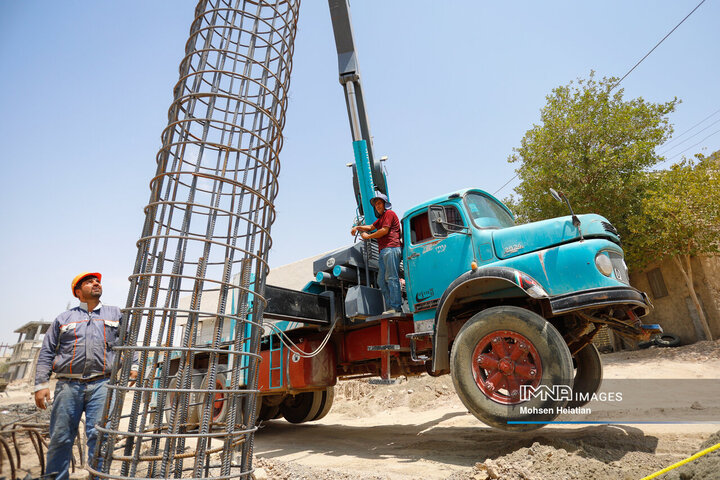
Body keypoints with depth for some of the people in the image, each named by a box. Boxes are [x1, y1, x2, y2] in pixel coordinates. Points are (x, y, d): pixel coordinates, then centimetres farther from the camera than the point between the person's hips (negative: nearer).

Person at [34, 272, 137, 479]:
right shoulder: (63, 318, 16)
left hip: (102, 384, -1)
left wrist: (132, 365, 5)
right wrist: (41, 384, 3)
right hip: (68, 385, 1)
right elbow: (46, 352, 13)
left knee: (99, 434, -6)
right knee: (60, 437, 6)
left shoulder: (116, 314, 17)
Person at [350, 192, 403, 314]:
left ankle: (396, 307, -18)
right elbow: (371, 227, 34)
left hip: (391, 248, -10)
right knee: (382, 280, 2)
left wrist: (367, 237, -1)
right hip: (384, 251, 10)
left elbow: (385, 230, -9)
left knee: (392, 278, -15)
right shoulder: (381, 218, 32)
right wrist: (358, 227, 17)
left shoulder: (389, 213, 2)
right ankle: (390, 307, 0)